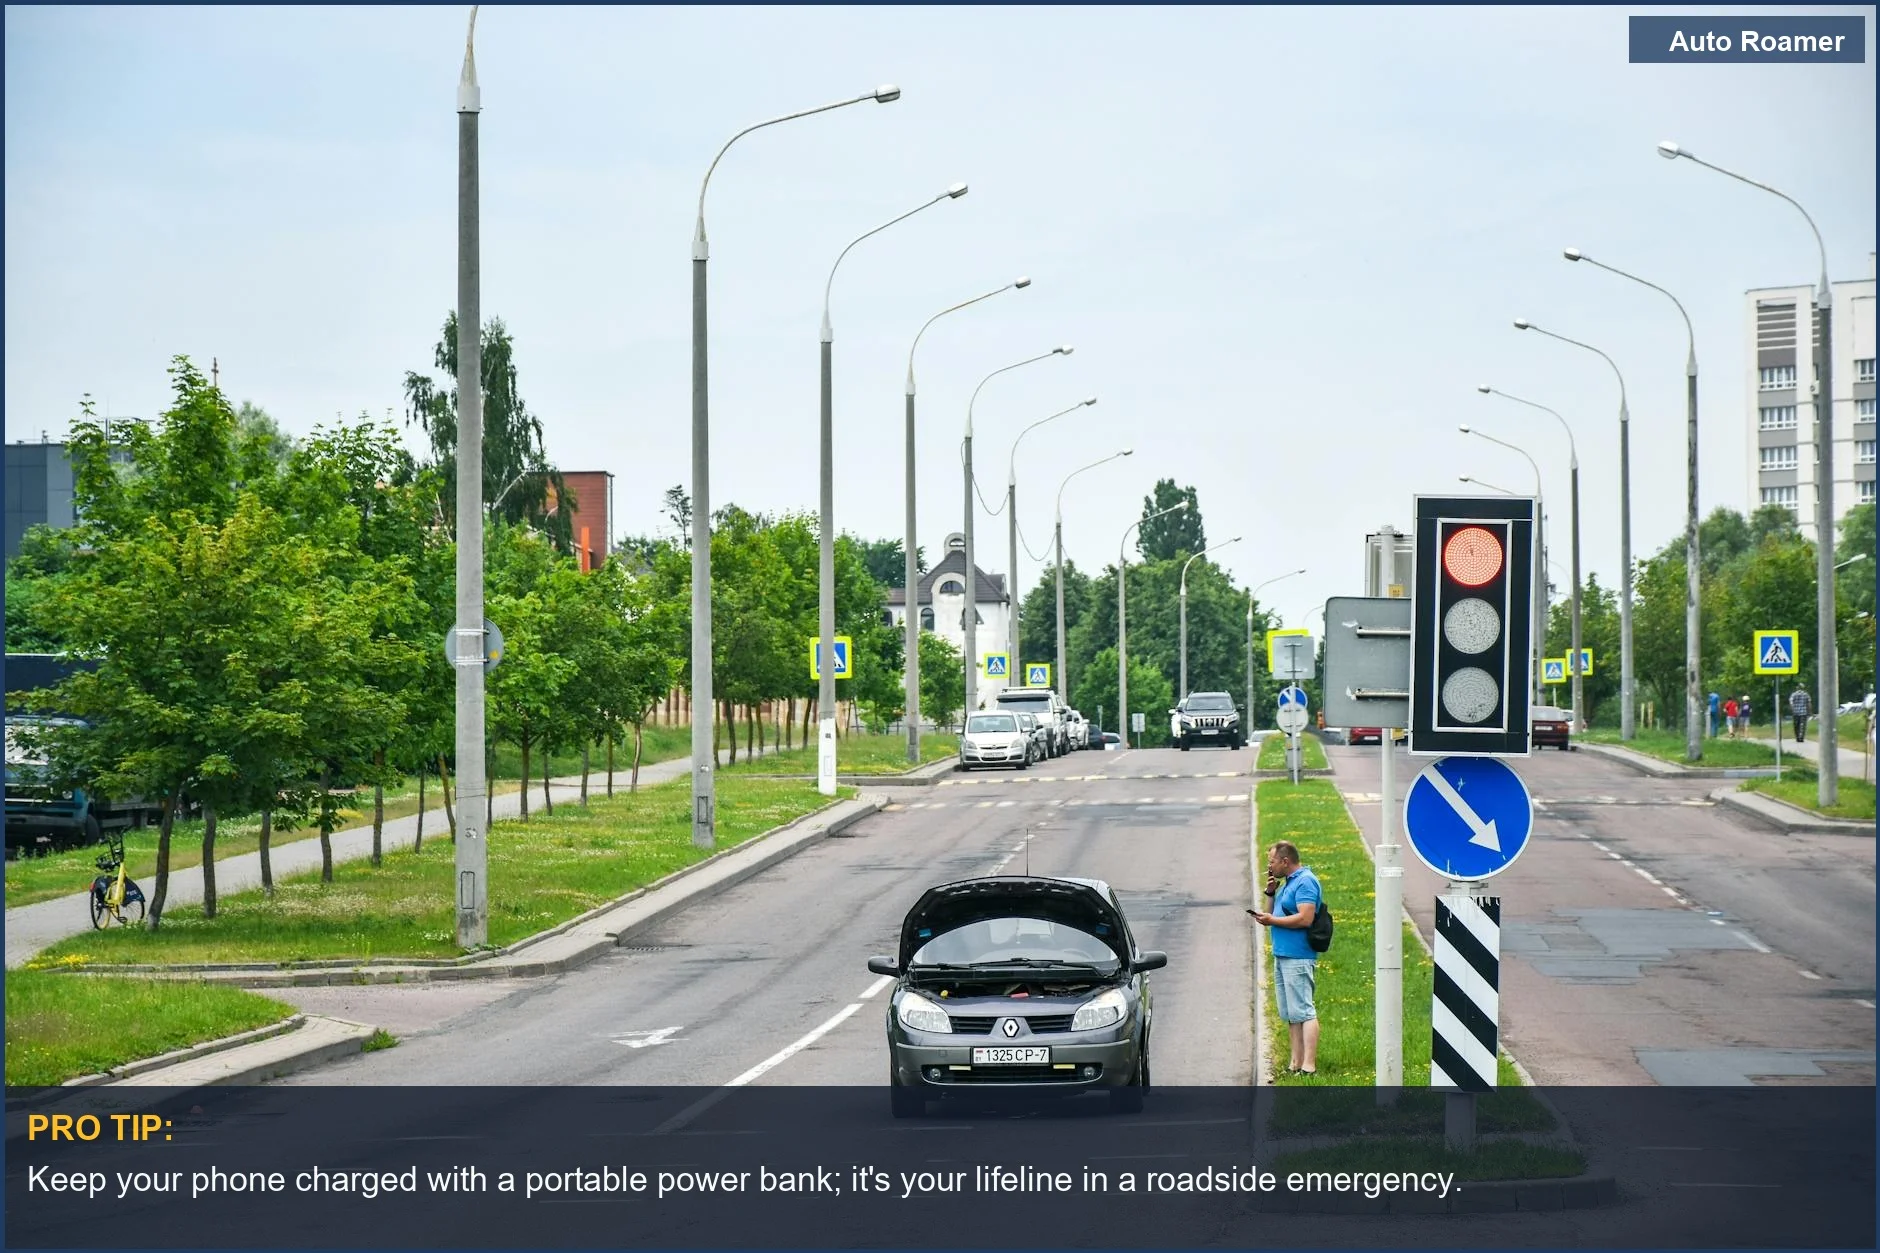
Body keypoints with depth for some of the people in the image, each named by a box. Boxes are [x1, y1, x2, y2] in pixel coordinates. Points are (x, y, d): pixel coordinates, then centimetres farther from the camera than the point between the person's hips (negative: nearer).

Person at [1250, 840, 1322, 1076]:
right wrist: (1271, 893, 11)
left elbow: (1305, 918, -22)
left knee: (1303, 1012, -12)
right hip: (1282, 957, 11)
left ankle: (1309, 1066, -15)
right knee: (1290, 1015, 11)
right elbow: (1275, 912, 27)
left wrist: (1272, 921, -15)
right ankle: (1296, 1065, 15)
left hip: (1297, 959, -11)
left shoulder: (1305, 882, -12)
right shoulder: (1289, 882, 19)